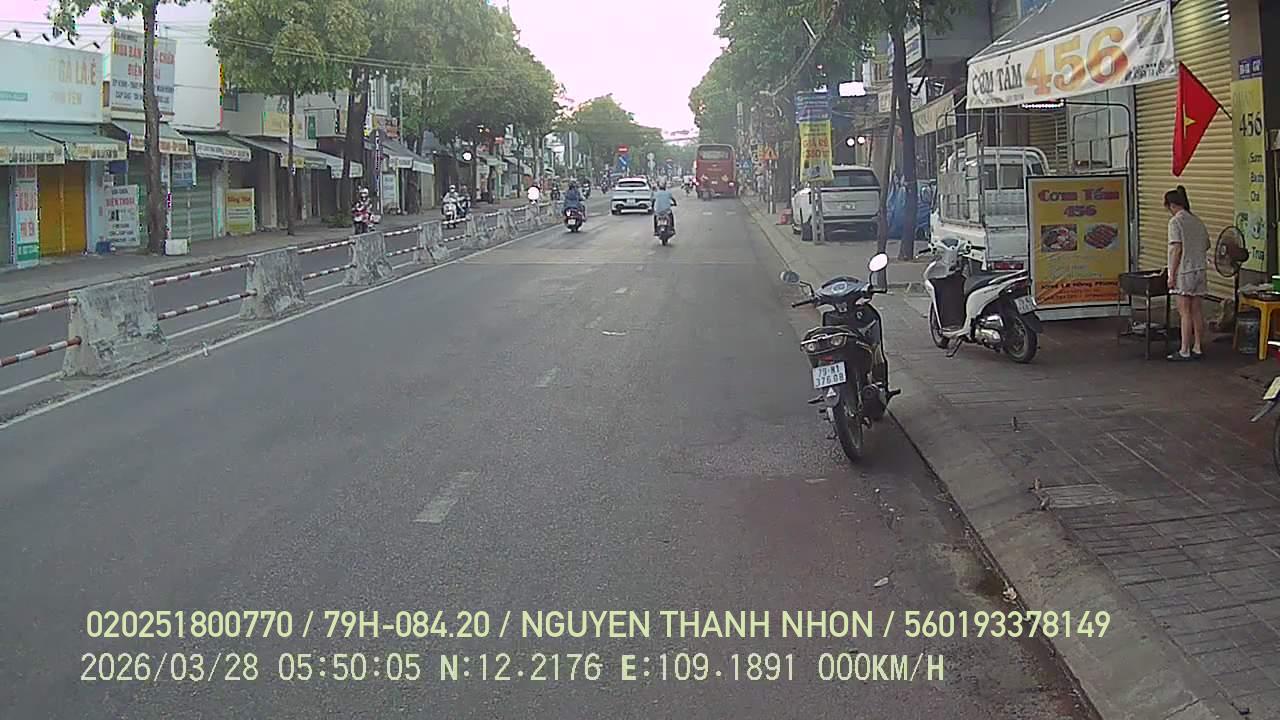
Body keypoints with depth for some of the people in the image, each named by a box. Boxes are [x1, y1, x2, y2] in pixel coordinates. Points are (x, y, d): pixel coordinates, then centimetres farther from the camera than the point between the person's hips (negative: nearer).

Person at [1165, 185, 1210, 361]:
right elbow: (1206, 246, 15)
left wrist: (1172, 274, -12)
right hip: (1200, 270, 7)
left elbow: (1177, 249, -15)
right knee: (1197, 311, 10)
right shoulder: (1198, 221, 11)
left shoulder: (1175, 221, -10)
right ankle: (1198, 348, 14)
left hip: (1184, 272, -7)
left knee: (1185, 312, -5)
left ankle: (1184, 351, -4)